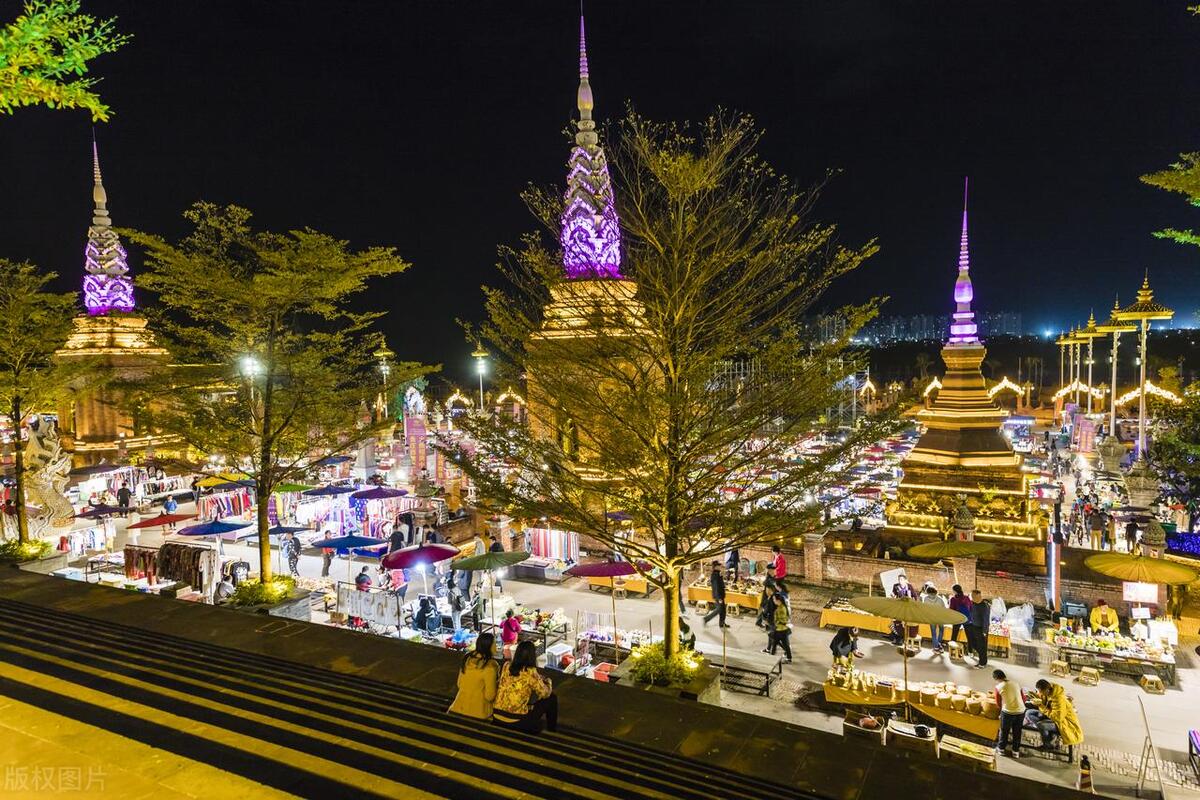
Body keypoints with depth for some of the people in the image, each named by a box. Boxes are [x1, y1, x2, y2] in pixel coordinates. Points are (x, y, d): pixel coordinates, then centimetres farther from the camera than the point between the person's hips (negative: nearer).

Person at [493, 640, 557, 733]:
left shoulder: (506, 666, 2)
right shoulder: (530, 672, -14)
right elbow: (545, 694, -2)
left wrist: (539, 679, 21)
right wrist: (548, 682, 18)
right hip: (517, 722, -6)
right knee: (551, 699, 9)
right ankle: (552, 730, 27)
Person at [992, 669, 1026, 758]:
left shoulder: (998, 687, -4)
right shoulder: (1016, 683, 6)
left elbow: (998, 703, 6)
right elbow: (1024, 698, 12)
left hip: (1008, 712, -4)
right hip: (1021, 711, 4)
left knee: (1004, 731, 18)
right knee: (1017, 732, 21)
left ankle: (1001, 748, 33)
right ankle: (1016, 751, 32)